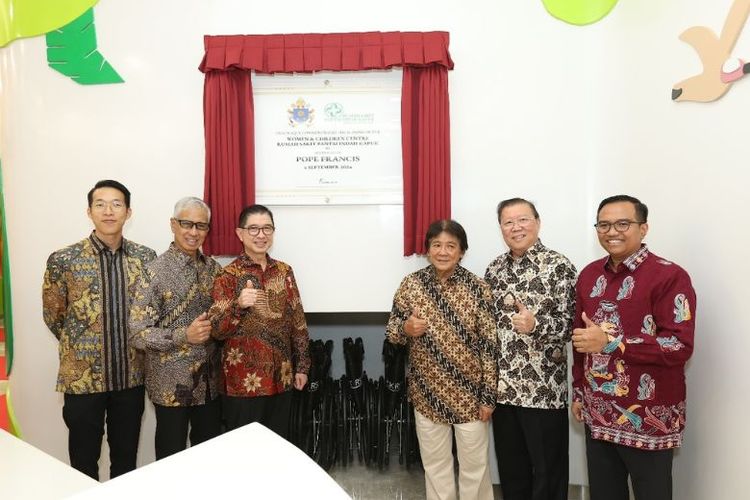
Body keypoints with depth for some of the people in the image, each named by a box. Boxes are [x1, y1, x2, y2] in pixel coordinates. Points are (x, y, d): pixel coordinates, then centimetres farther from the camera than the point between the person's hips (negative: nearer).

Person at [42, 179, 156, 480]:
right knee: (84, 462, 14)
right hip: (82, 378, -2)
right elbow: (53, 317, 2)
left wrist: (131, 347, 7)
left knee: (126, 460, 17)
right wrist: (82, 347, 8)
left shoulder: (146, 258, -3)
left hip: (131, 377, 2)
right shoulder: (63, 260, -9)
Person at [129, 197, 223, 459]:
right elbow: (138, 334, -14)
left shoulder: (213, 268, 4)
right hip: (172, 383, -5)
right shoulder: (155, 271, -12)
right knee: (172, 455, 12)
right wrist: (184, 335, -24)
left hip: (210, 380, 5)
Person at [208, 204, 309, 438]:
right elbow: (216, 331, -11)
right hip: (243, 381, -4)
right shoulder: (228, 275, -7)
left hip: (281, 378, 4)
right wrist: (238, 305, -29)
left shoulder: (284, 271, 5)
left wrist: (302, 365, 7)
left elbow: (298, 322, 9)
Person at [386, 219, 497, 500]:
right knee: (434, 465, 18)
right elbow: (391, 332, 2)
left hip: (469, 394, -1)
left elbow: (489, 345, -7)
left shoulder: (477, 288, -9)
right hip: (427, 394, 2)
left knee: (475, 466, 14)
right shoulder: (411, 284, -5)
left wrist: (488, 395, -8)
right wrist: (406, 329, -21)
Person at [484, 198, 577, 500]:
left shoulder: (559, 266, -8)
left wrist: (536, 324, -29)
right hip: (501, 385, 5)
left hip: (543, 387, -5)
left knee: (548, 470, 9)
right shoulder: (494, 269, 8)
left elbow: (570, 323, -10)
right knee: (510, 468, 18)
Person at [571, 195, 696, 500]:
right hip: (598, 415, 5)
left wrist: (610, 342, -24)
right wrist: (578, 391, 13)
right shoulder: (589, 275, 6)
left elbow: (680, 346, -20)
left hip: (648, 419, -5)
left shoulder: (670, 276, -12)